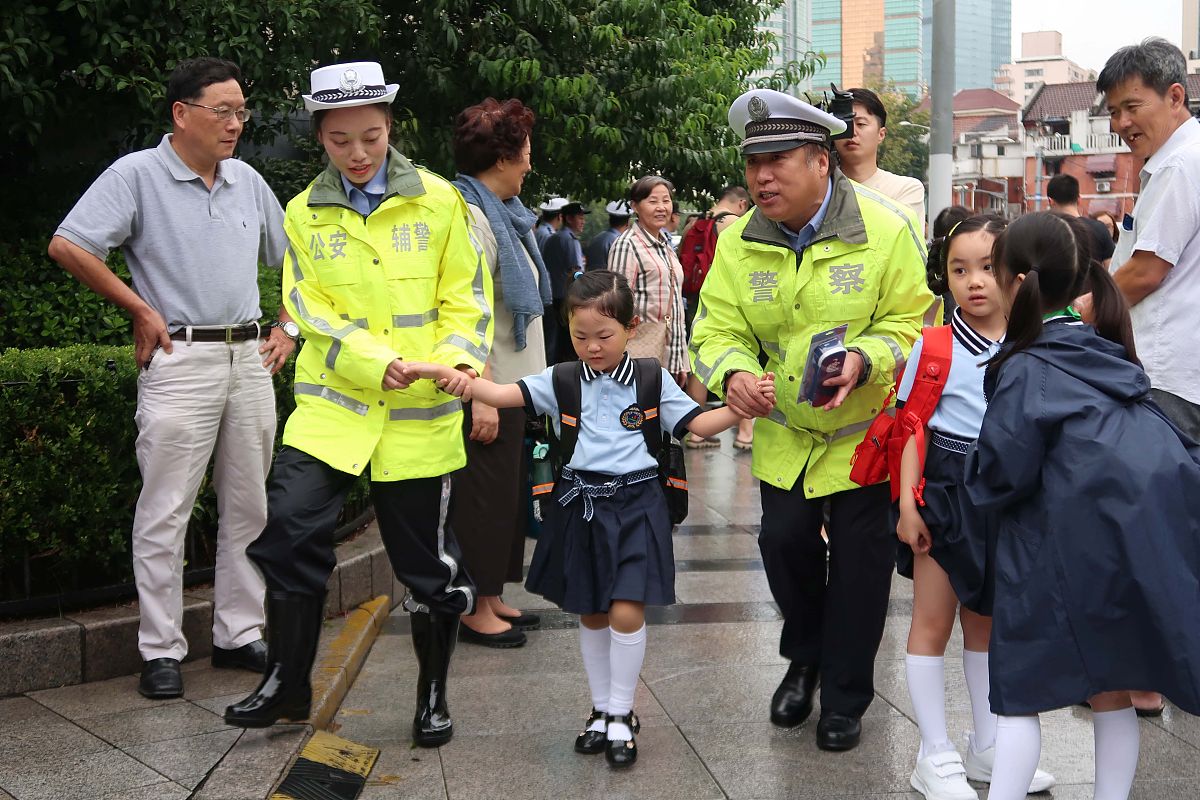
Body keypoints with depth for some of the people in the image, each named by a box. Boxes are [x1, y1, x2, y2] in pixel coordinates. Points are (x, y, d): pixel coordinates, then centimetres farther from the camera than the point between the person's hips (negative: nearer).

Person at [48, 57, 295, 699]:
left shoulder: (247, 181, 12)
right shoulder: (138, 175, -5)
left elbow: (290, 260, 23)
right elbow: (68, 246, -10)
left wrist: (287, 327, 11)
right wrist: (141, 310, -8)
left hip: (249, 358, 6)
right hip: (180, 359, -6)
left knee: (249, 506, 9)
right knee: (165, 511, -2)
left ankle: (239, 634, 20)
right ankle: (161, 651, 6)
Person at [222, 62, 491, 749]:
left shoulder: (439, 202, 1)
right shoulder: (304, 214, 6)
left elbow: (468, 300, 2)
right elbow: (311, 309, -2)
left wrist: (460, 359, -17)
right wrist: (374, 361, -18)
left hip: (421, 411, -1)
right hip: (332, 405, 1)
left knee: (428, 559, 5)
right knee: (290, 531, -11)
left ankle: (433, 696, 25)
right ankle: (288, 685, 9)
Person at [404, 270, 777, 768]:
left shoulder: (652, 381, -2)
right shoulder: (562, 381, -1)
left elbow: (699, 424, -2)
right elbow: (504, 394, -13)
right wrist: (457, 379, -30)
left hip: (634, 504, -2)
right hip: (580, 504, 2)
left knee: (626, 611, -10)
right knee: (590, 614, 13)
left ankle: (622, 715, 9)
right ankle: (601, 710, 29)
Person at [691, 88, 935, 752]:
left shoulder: (886, 231, -18)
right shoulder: (737, 242, -7)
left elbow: (914, 322, -13)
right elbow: (717, 330, -5)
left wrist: (863, 360, -32)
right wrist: (732, 373, -28)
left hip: (867, 431, -3)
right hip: (785, 434, 3)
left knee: (859, 557, 4)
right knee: (784, 541, 3)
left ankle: (845, 696, 21)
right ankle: (805, 660, 32)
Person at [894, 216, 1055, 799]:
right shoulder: (935, 346, -8)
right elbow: (912, 428, -7)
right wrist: (907, 502, -13)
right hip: (947, 491, -3)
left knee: (986, 619, 17)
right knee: (933, 620, 3)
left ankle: (987, 747, 30)